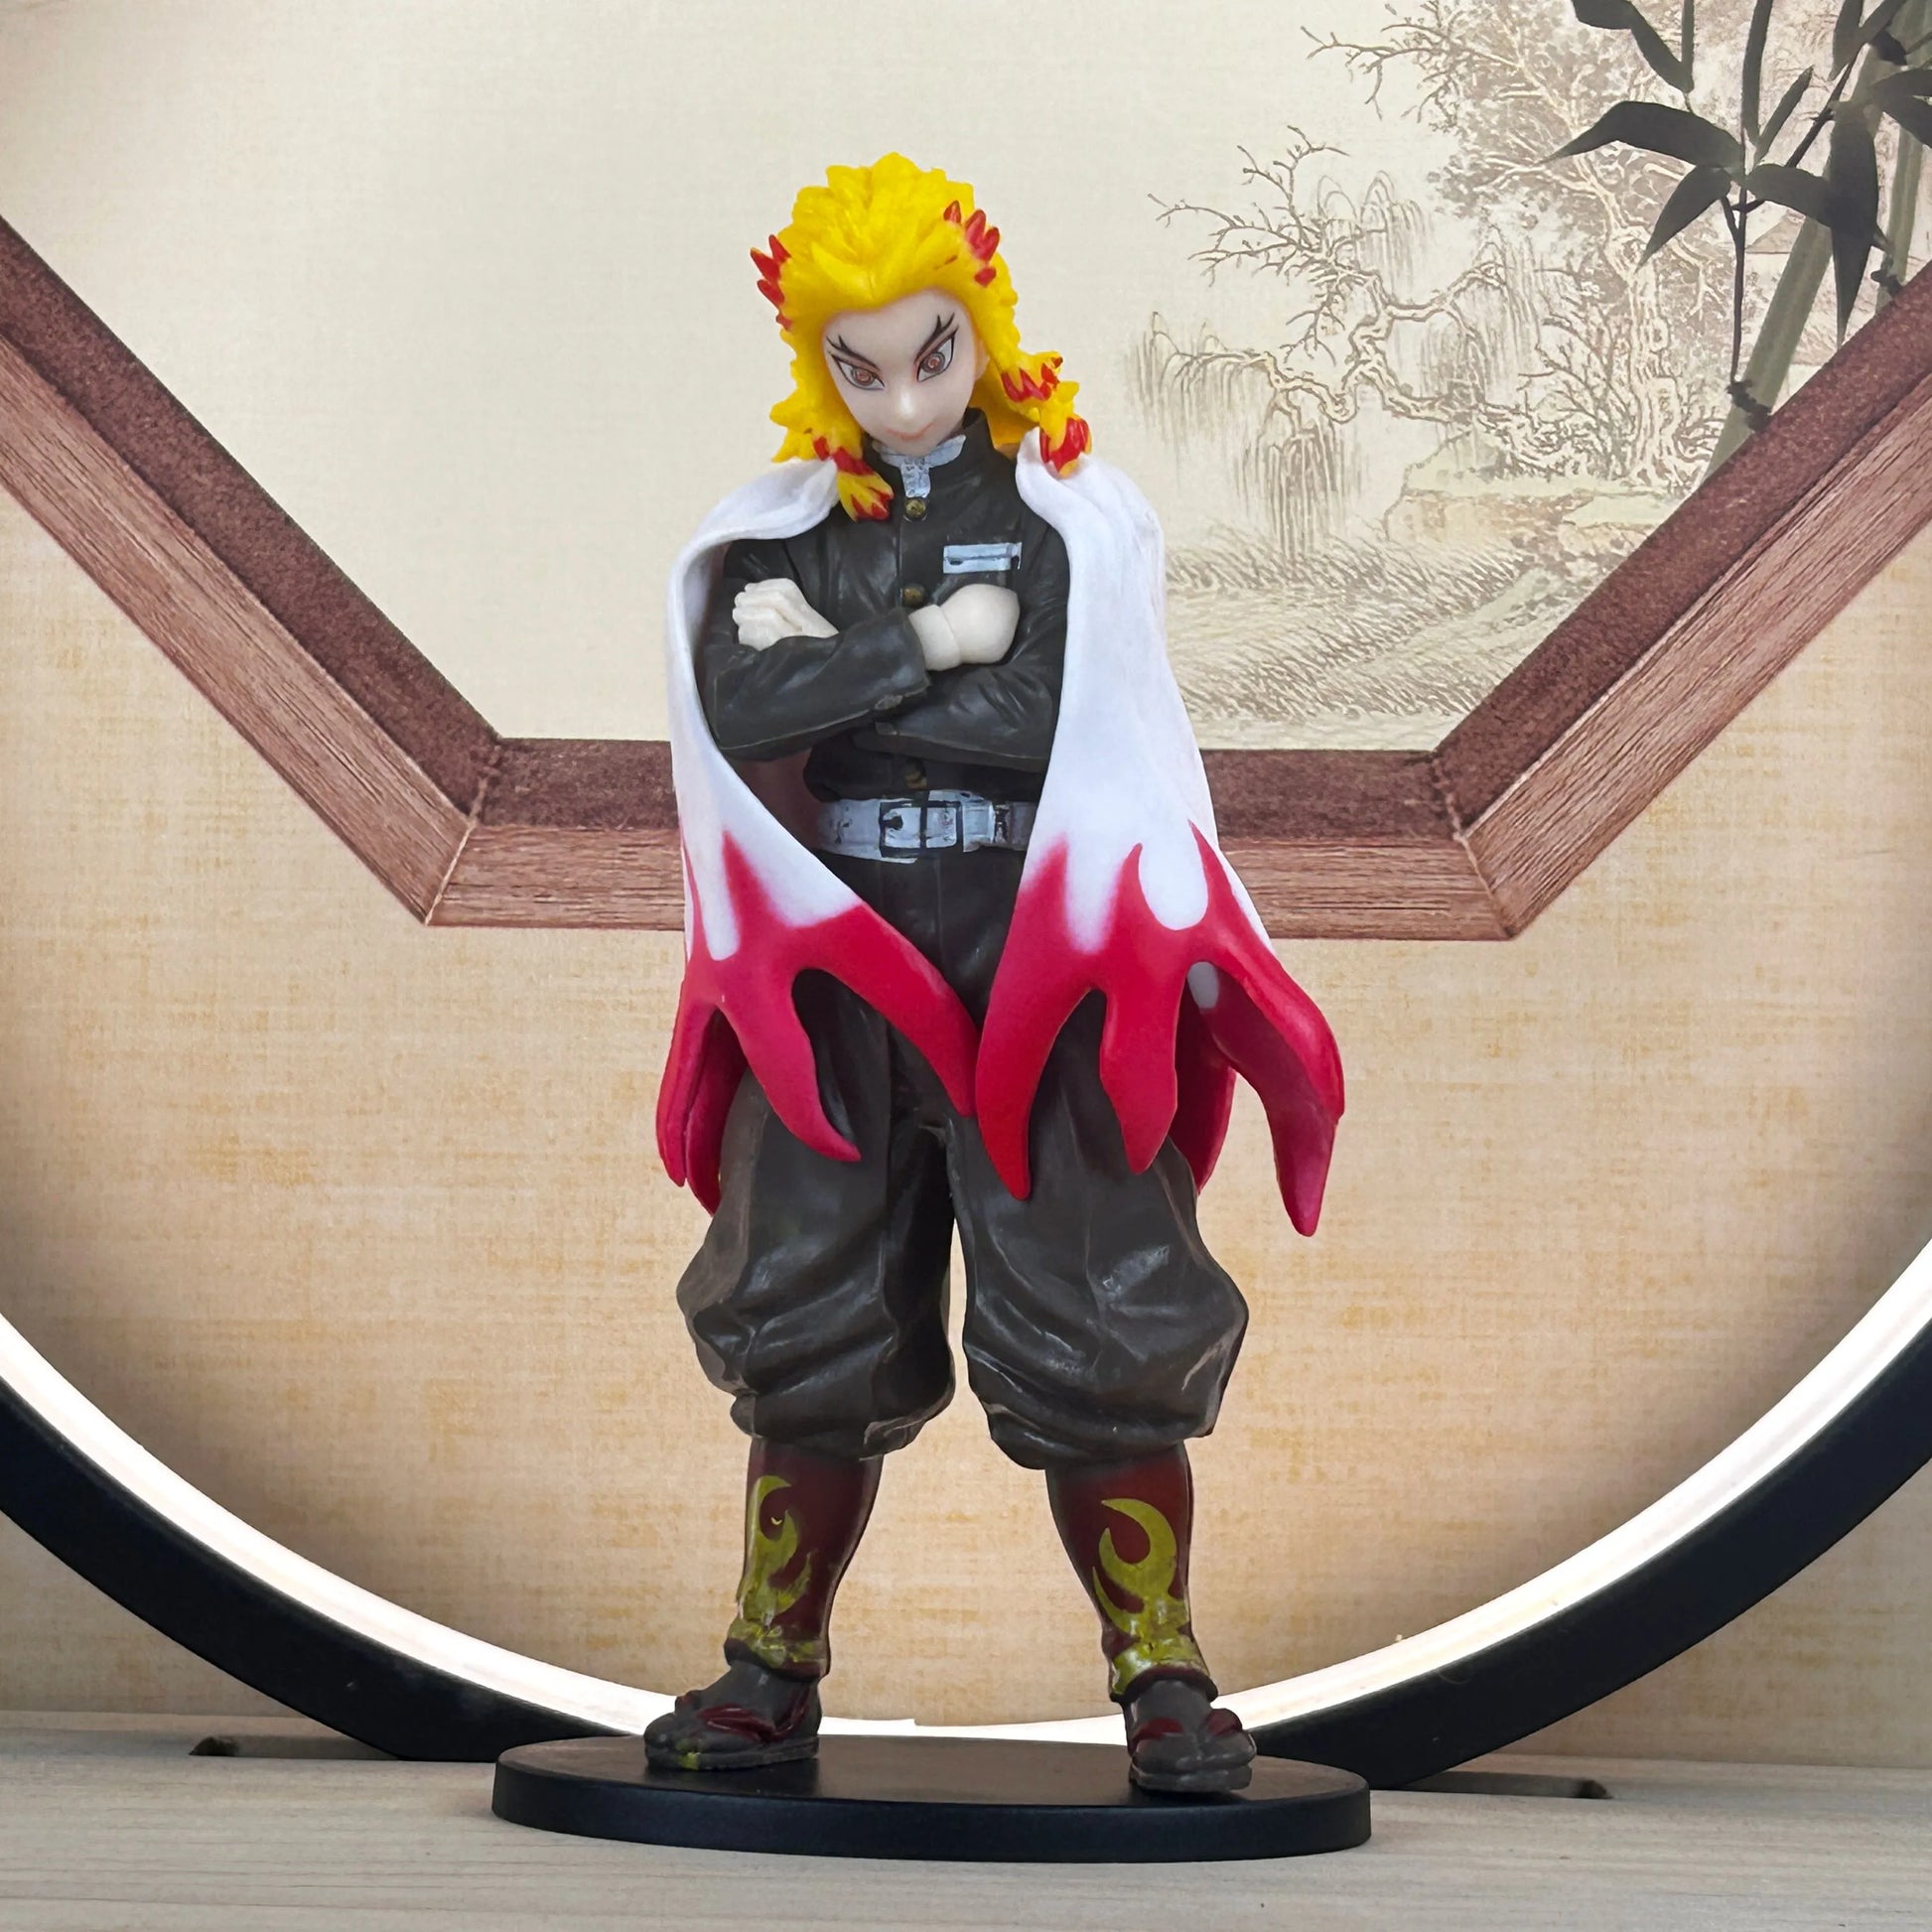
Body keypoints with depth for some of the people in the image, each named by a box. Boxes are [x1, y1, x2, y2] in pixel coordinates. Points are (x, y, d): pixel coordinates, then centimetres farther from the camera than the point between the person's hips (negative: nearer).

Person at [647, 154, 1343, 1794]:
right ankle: (774, 1674, 18)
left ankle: (1164, 1679, 7)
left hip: (1040, 973, -2)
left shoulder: (1074, 515, 1)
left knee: (1093, 1329, -4)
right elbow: (744, 709, -9)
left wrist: (834, 669, -9)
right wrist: (935, 640, -12)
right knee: (805, 1329, 6)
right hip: (840, 979, 3)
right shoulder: (782, 529, 8)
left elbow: (1045, 720, -14)